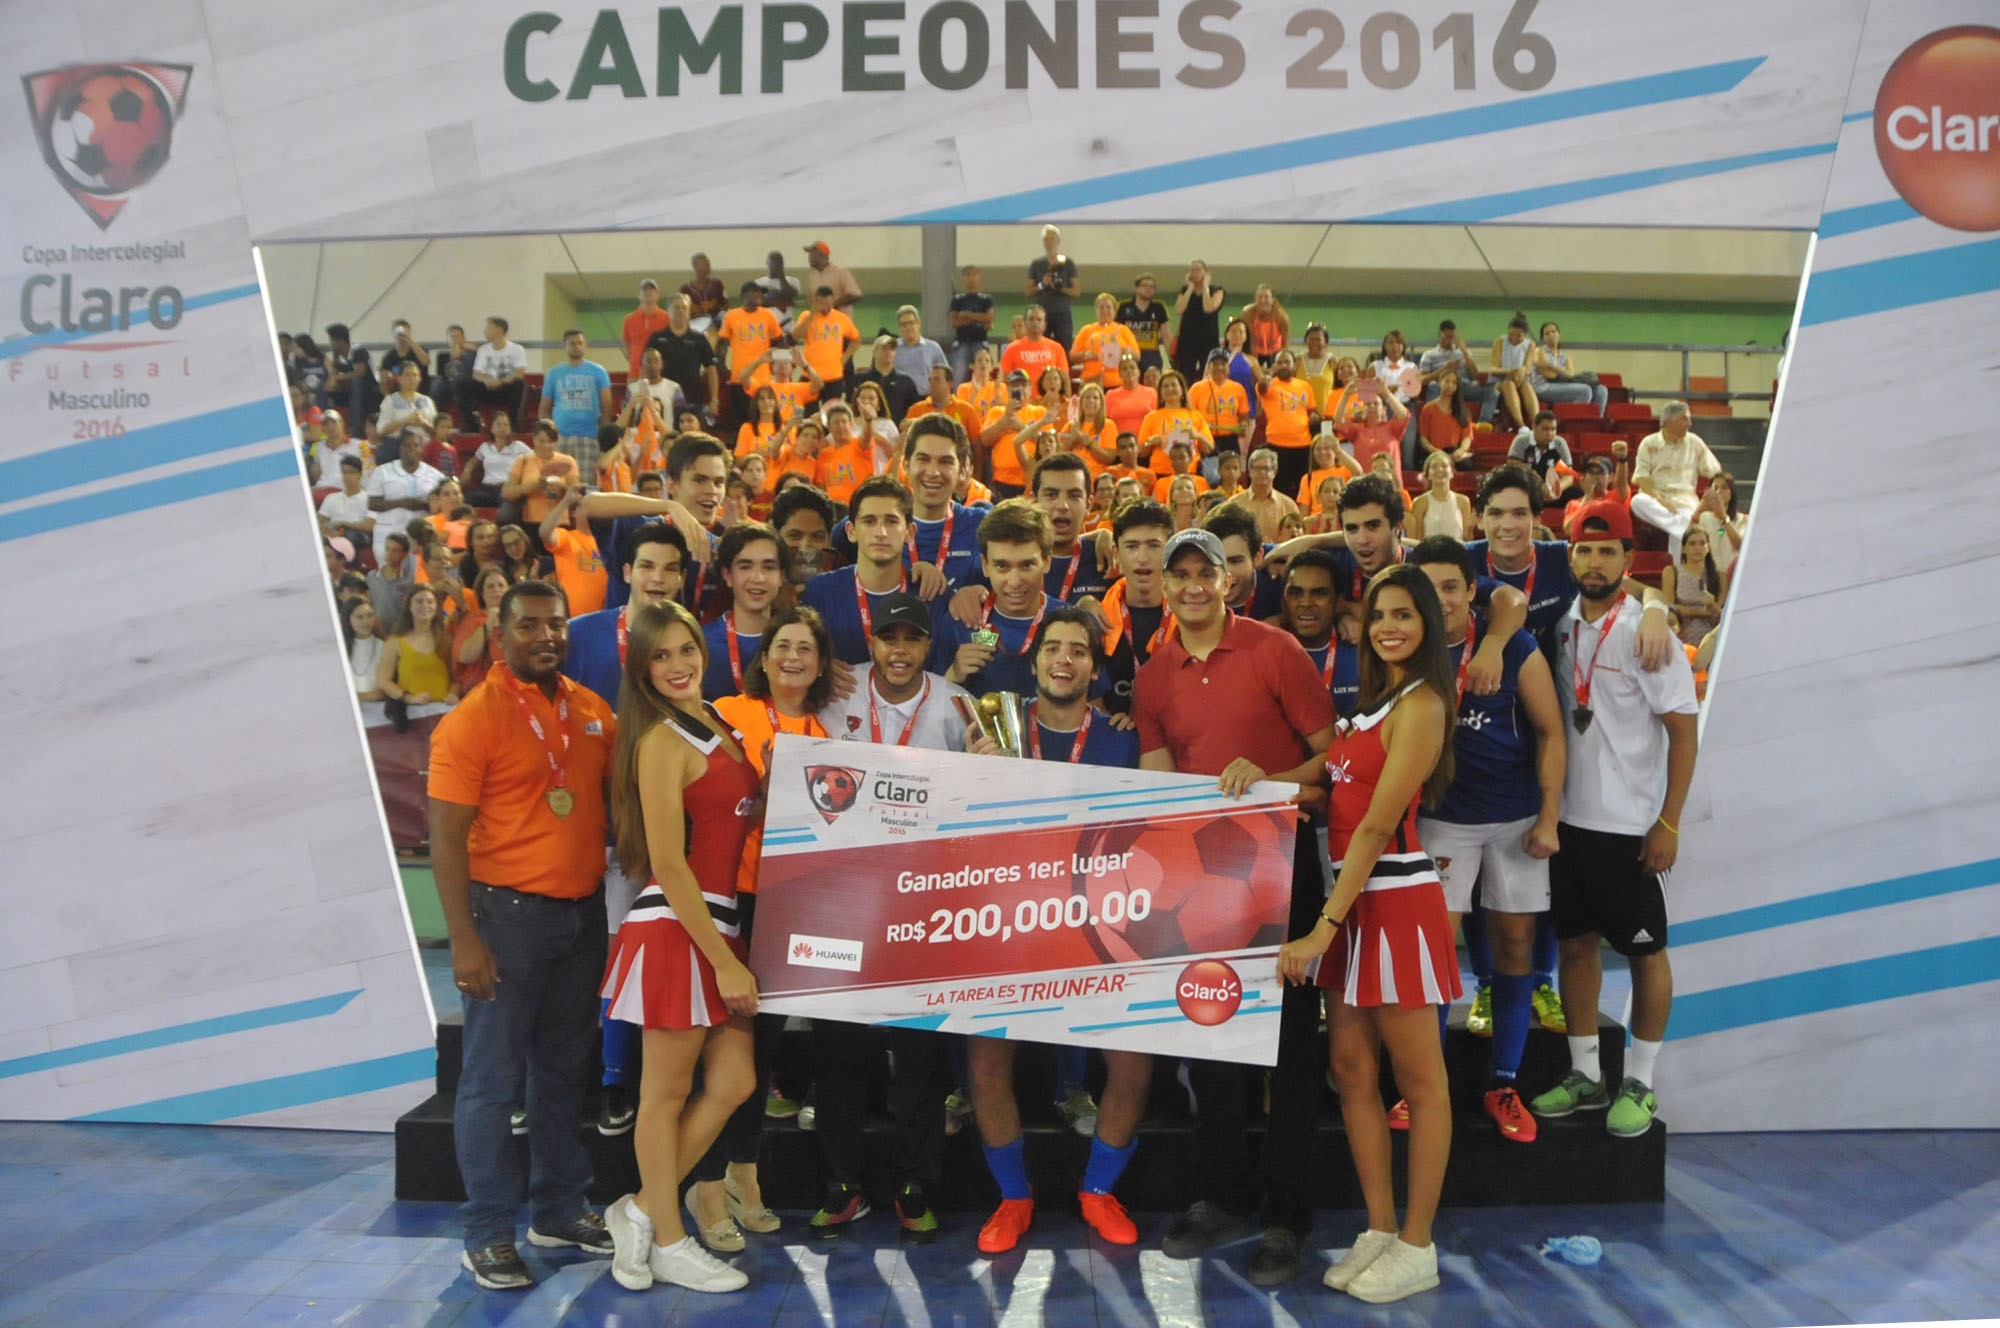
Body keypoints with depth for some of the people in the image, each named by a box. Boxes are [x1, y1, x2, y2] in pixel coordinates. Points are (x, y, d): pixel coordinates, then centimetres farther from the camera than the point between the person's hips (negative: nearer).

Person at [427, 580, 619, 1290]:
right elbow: (446, 836, -12)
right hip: (508, 913, -6)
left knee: (565, 1069, 16)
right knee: (494, 1077, 2)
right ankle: (488, 1235, 14)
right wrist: (463, 938, -17)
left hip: (582, 913, 6)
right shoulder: (473, 719, -10)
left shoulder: (593, 711, 7)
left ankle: (561, 1210, 30)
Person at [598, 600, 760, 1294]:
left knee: (733, 1085, 12)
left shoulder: (721, 724, 10)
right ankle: (668, 1243, 21)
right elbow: (668, 864, -18)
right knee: (667, 1093, 6)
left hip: (719, 921, 8)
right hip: (674, 927, -8)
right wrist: (724, 961, -17)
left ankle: (641, 1211, 26)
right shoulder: (663, 741, -14)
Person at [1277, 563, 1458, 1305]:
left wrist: (1322, 929, -19)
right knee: (1352, 1070, 10)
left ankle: (1416, 1248, 10)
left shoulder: (1420, 703, -12)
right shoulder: (1375, 699, 16)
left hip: (1395, 900, -9)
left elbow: (1377, 825, -17)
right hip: (1353, 899, 9)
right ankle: (1379, 1231, 21)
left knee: (1419, 1080, 2)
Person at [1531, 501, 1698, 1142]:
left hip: (1631, 824, -5)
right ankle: (1585, 1075, 26)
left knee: (1645, 951, 7)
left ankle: (1640, 1083, 20)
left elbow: (1683, 730, -12)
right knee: (1577, 943, 13)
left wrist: (1669, 823, -15)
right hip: (1568, 816, 5)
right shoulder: (1559, 622, 2)